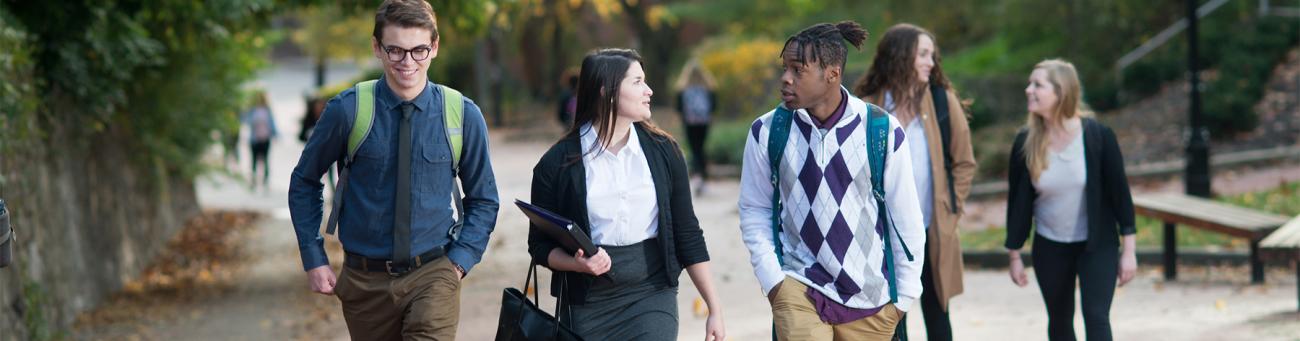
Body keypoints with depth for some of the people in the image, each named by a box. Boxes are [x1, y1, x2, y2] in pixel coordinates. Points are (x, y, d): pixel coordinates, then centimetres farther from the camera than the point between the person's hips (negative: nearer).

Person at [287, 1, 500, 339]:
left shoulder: (464, 115, -3)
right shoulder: (348, 110, -7)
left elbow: (483, 200, 8)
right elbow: (304, 183, 6)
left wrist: (460, 261, -5)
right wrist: (314, 258, 1)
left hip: (434, 274, -1)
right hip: (365, 279, 1)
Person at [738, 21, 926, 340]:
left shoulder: (882, 131, -8)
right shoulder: (767, 132, -4)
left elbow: (905, 217, 0)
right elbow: (754, 212, 6)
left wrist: (904, 294, 3)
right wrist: (771, 278, -3)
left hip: (869, 298, 0)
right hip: (798, 286, 0)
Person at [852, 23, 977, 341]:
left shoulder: (943, 101, -2)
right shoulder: (868, 107, -4)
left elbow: (964, 162, 4)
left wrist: (951, 211, -1)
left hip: (934, 232, 1)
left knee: (936, 314, 9)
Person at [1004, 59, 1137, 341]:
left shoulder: (1098, 136, -15)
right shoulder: (1026, 143, -9)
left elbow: (1120, 191, -9)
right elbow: (1017, 201, 0)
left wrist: (1128, 251, -7)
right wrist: (1014, 255, 4)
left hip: (1097, 245, -3)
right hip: (1049, 247, 3)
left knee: (1096, 318, -12)